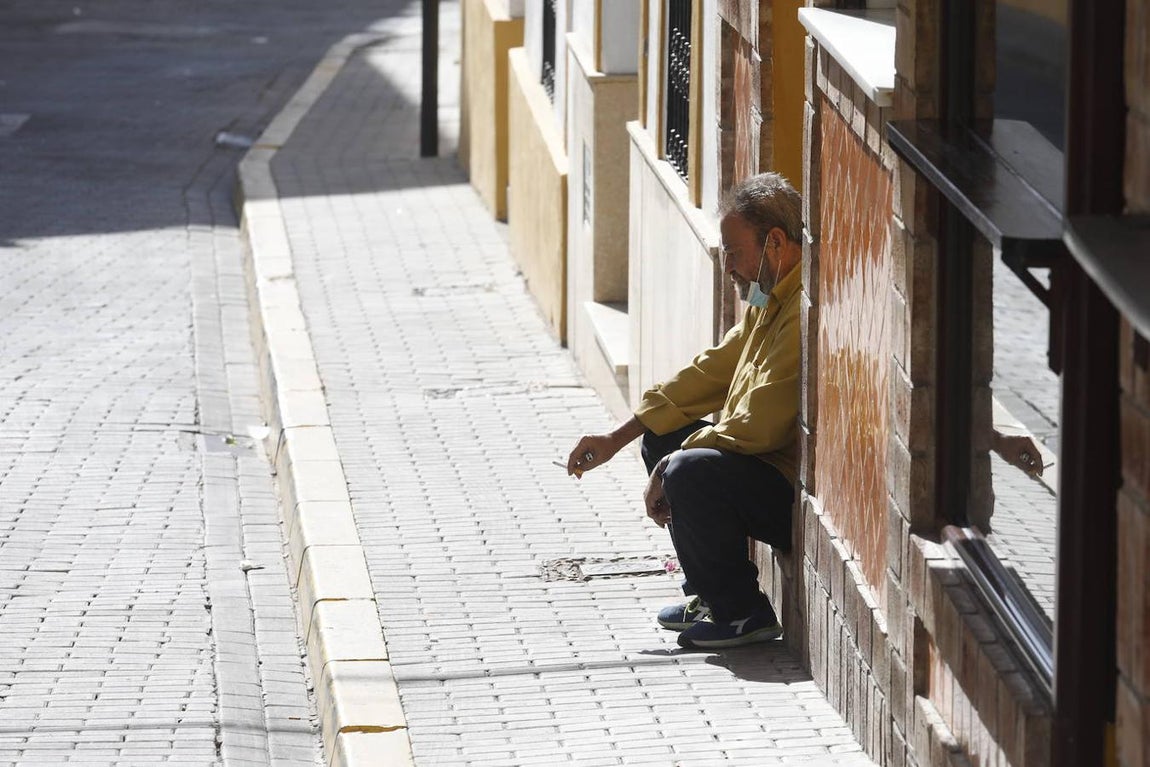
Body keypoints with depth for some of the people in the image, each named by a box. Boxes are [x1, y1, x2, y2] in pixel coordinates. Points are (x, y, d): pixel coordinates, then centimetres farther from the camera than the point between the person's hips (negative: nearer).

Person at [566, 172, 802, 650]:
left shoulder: (806, 314, -24)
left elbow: (756, 427, -25)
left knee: (691, 471, -29)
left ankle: (743, 614, -10)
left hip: (800, 498, -11)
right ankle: (710, 595, 18)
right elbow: (710, 373, 18)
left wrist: (671, 467, -11)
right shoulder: (771, 302, 11)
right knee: (662, 439, 17)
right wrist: (615, 440, 14)